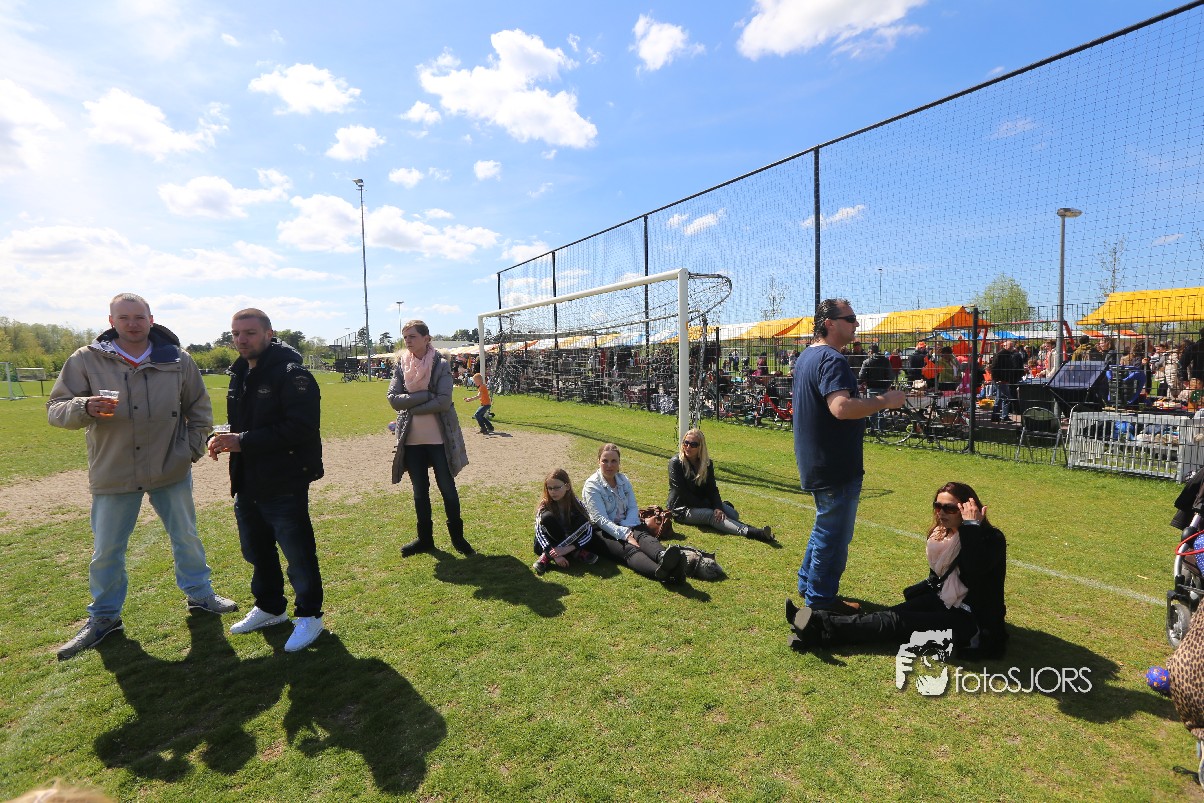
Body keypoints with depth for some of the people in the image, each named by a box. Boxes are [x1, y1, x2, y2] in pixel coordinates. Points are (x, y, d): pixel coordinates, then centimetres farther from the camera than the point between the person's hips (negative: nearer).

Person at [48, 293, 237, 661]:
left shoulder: (177, 360, -2)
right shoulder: (86, 360, -5)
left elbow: (199, 409, 9)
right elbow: (55, 410, -4)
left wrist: (193, 448, 0)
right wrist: (86, 408, -26)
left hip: (171, 470, 1)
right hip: (112, 475, 0)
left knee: (186, 537, 14)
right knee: (106, 550, 12)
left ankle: (199, 593, 34)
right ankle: (103, 615, 33)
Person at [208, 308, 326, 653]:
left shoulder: (291, 374, -15)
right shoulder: (240, 374, 12)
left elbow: (301, 427, -25)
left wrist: (245, 441, -23)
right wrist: (224, 438, 0)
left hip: (284, 484, -9)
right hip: (246, 483, 9)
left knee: (298, 552, 2)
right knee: (257, 550, 21)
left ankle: (309, 616, 20)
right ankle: (269, 607, 40)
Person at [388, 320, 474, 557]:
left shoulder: (441, 365, -8)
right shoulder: (401, 365, 4)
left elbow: (444, 401, -17)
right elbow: (393, 398, -7)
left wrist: (411, 406, -12)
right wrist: (426, 396, -17)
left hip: (439, 438, -3)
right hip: (412, 439, 4)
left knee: (447, 488, 6)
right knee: (420, 491, 13)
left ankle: (457, 536, 21)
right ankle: (425, 538, 28)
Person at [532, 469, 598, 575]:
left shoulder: (576, 503, -14)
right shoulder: (544, 506, -16)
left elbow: (588, 531, -19)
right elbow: (539, 533, -23)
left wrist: (568, 548, -33)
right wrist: (555, 554, -36)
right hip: (548, 545, -1)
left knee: (582, 521, -26)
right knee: (547, 517, -28)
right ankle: (576, 552, -22)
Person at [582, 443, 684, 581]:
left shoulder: (623, 479, 11)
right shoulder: (591, 486, -7)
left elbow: (633, 508, 4)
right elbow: (601, 519, -17)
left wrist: (627, 529, -16)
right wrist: (625, 535, -28)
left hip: (626, 525, 5)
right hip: (602, 531, -5)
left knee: (644, 536, -30)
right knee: (628, 549, -35)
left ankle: (663, 556, -65)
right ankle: (660, 571, -66)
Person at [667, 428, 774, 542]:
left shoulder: (707, 463, 3)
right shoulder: (675, 462, -12)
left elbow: (712, 489, -2)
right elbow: (682, 493, -16)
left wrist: (718, 507, -22)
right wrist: (708, 506, -15)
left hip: (703, 503, 10)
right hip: (682, 508, -10)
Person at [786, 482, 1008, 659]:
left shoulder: (992, 539, -14)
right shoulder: (943, 534, 7)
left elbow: (972, 577, -32)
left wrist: (971, 527, -29)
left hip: (973, 621, -6)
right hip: (943, 603, 6)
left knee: (900, 622, -24)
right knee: (892, 614, -18)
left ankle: (821, 628, -36)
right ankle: (818, 631, -32)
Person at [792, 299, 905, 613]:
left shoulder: (807, 357, 12)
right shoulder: (832, 360, -21)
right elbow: (842, 407, -35)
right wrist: (884, 401, -23)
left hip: (817, 464, 10)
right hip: (835, 466, -10)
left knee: (826, 526, 24)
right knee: (834, 534, 3)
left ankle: (808, 584, 37)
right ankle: (821, 601, 17)